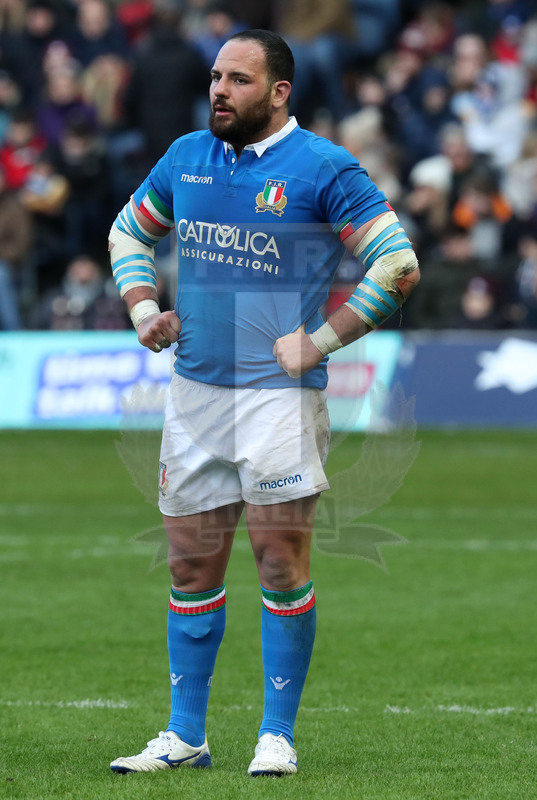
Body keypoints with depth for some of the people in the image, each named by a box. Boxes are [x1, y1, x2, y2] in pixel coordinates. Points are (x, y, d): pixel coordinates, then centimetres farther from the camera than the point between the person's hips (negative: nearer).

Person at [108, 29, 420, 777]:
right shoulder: (186, 156, 10)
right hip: (194, 388, 5)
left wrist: (321, 341, -12)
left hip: (278, 392, -5)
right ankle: (185, 735, 15)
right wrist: (143, 310, 11)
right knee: (192, 566, 8)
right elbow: (129, 231, 27)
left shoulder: (323, 169, -7)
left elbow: (399, 266, -10)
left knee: (282, 563, -5)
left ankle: (277, 735, 4)